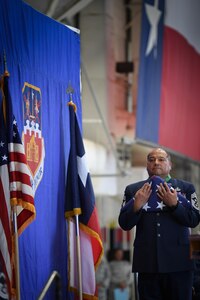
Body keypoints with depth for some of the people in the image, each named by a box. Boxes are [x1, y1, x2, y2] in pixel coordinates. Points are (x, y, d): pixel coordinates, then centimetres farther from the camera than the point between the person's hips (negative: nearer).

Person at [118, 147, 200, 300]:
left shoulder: (186, 188, 9)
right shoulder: (133, 190, 11)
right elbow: (124, 224, 5)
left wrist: (174, 204, -14)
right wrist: (137, 205, -12)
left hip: (178, 263, -1)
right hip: (147, 263, 1)